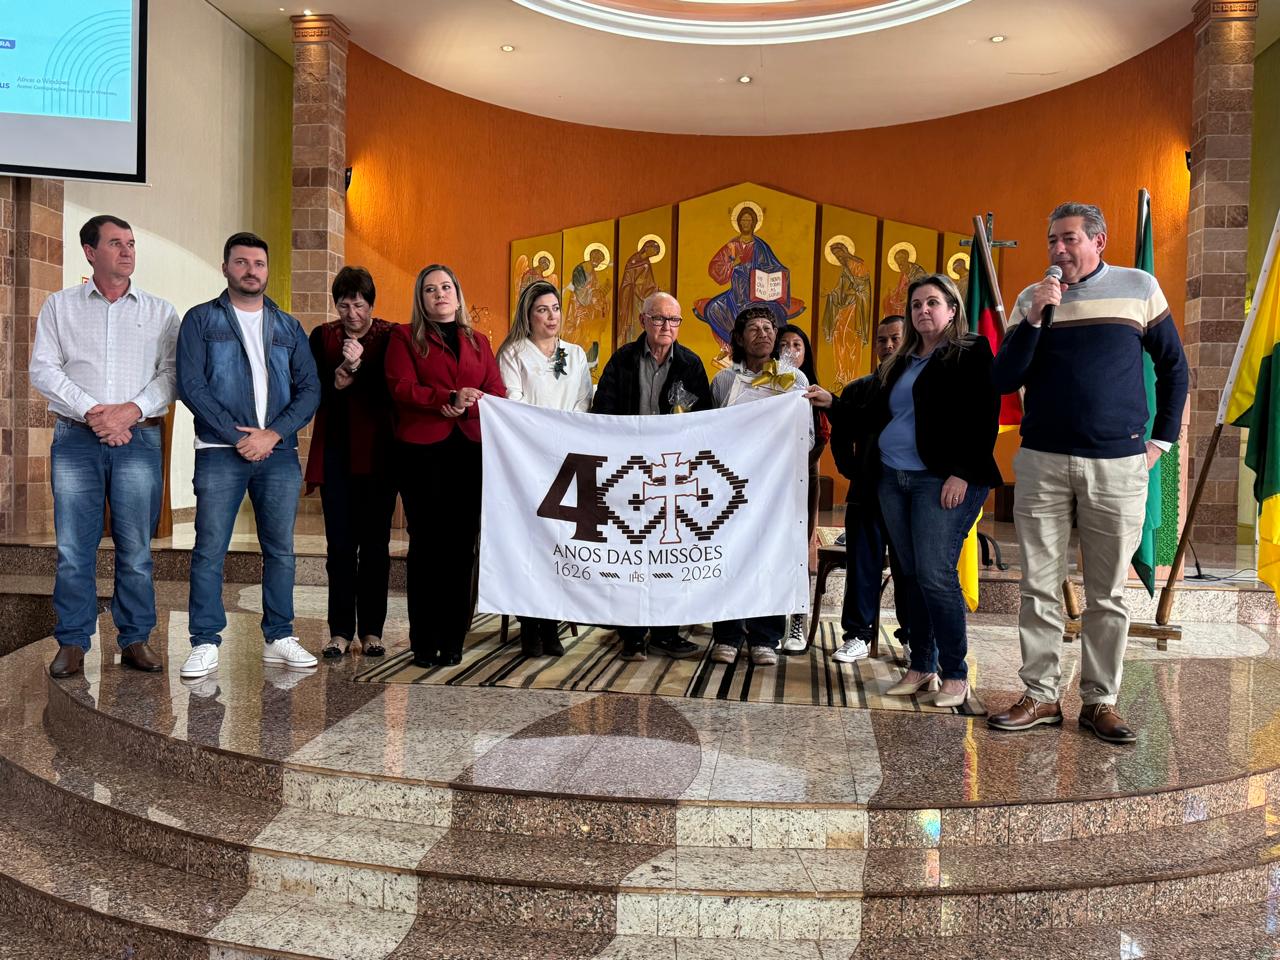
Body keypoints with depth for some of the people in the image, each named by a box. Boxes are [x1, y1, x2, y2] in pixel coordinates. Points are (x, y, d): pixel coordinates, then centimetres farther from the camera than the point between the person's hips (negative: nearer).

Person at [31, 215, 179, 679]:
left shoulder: (160, 312, 11)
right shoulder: (60, 306, 11)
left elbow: (172, 372, 3)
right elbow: (43, 369, 3)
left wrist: (132, 410, -12)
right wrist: (90, 411, -10)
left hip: (139, 439, 0)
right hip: (75, 437, 0)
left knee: (136, 549, 2)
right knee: (73, 548, -1)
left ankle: (135, 639, 12)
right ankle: (72, 643, 9)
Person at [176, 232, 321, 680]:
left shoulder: (288, 327, 15)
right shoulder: (201, 319, 7)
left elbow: (310, 389, 7)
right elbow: (190, 384, -4)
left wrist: (272, 434, -7)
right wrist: (238, 436, -11)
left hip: (279, 453, 3)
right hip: (220, 452, -3)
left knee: (281, 550, 5)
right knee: (210, 550, -4)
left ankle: (279, 638, 14)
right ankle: (206, 643, 5)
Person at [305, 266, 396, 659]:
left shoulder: (390, 337, 2)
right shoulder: (322, 336, 8)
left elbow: (393, 391, -8)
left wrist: (358, 367, -18)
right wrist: (339, 378, -17)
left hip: (378, 453, -1)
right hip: (337, 452, 1)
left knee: (375, 544, 3)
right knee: (340, 545, 1)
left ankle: (371, 630, 10)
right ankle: (341, 631, 8)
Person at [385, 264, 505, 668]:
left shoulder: (478, 341, 19)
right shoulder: (405, 337, 10)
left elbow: (497, 393, 8)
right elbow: (401, 387, -6)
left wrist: (467, 406, -11)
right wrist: (449, 398, -16)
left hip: (471, 449, 3)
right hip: (421, 450, -3)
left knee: (462, 544, 1)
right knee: (427, 543, -2)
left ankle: (452, 639, 8)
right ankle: (424, 642, 4)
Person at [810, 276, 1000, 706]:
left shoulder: (971, 354, -2)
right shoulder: (900, 362, 20)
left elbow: (983, 418, -10)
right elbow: (878, 415, 27)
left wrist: (962, 473, -18)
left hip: (943, 481, -7)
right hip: (894, 479, 7)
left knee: (935, 574, -11)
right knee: (908, 574, 8)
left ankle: (955, 675, 1)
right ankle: (921, 668, 17)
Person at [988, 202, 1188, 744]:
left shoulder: (1140, 288, 5)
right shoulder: (1031, 299, 6)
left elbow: (1173, 368, 12)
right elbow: (1004, 381, 0)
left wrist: (1161, 438, 6)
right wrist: (1035, 319, -10)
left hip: (1119, 465, -1)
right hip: (1042, 462, 1)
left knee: (1108, 595, 5)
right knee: (1039, 588, 3)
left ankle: (1100, 701, 15)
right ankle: (1041, 697, 13)